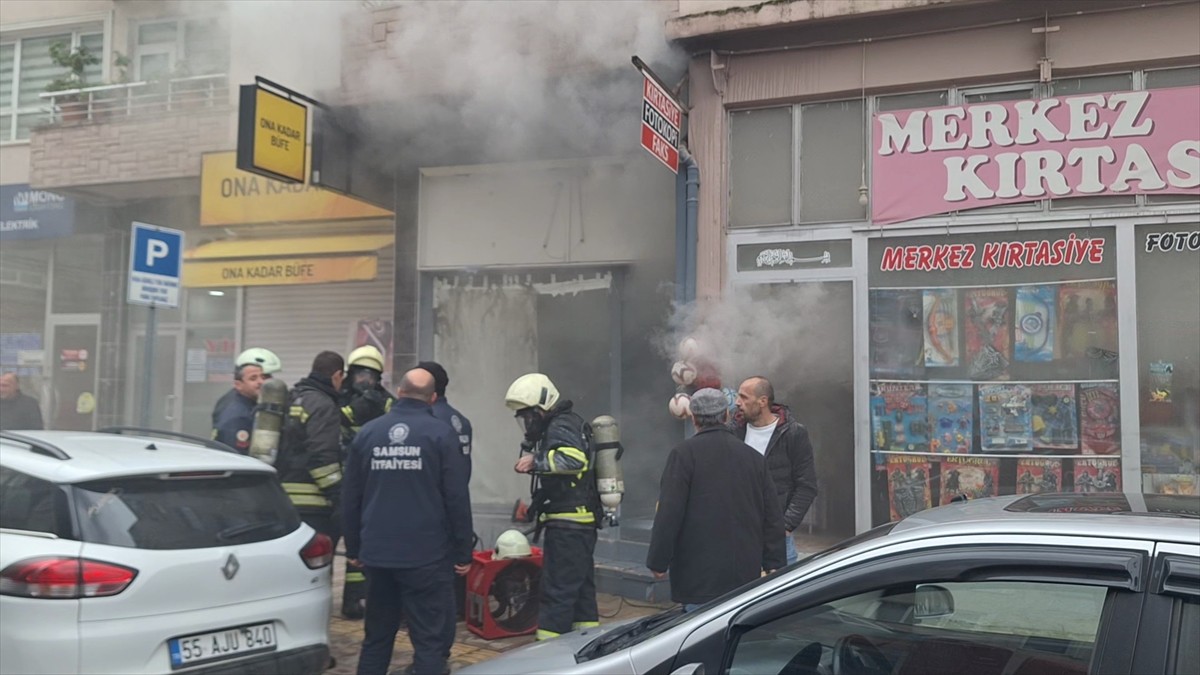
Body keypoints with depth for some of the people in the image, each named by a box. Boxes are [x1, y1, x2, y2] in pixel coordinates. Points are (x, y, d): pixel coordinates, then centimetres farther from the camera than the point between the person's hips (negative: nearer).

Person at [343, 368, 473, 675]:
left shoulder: (368, 432, 5)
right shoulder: (440, 433, -7)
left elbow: (352, 497, 9)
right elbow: (457, 497, -9)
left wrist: (353, 547, 18)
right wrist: (463, 552, -2)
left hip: (377, 553, 4)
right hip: (426, 554, -4)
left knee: (376, 636, 16)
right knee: (428, 639, -1)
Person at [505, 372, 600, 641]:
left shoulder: (561, 426, -13)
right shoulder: (570, 423, 19)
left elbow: (574, 458, -33)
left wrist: (537, 461, -32)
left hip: (568, 523, -11)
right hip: (582, 521, 11)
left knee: (557, 591, -10)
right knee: (581, 588, 16)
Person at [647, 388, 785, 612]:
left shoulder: (684, 454, -7)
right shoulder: (753, 457, 10)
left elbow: (669, 513, -12)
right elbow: (773, 516, 12)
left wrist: (658, 562, -5)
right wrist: (772, 563, 17)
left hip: (698, 575, -5)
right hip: (745, 574, 5)